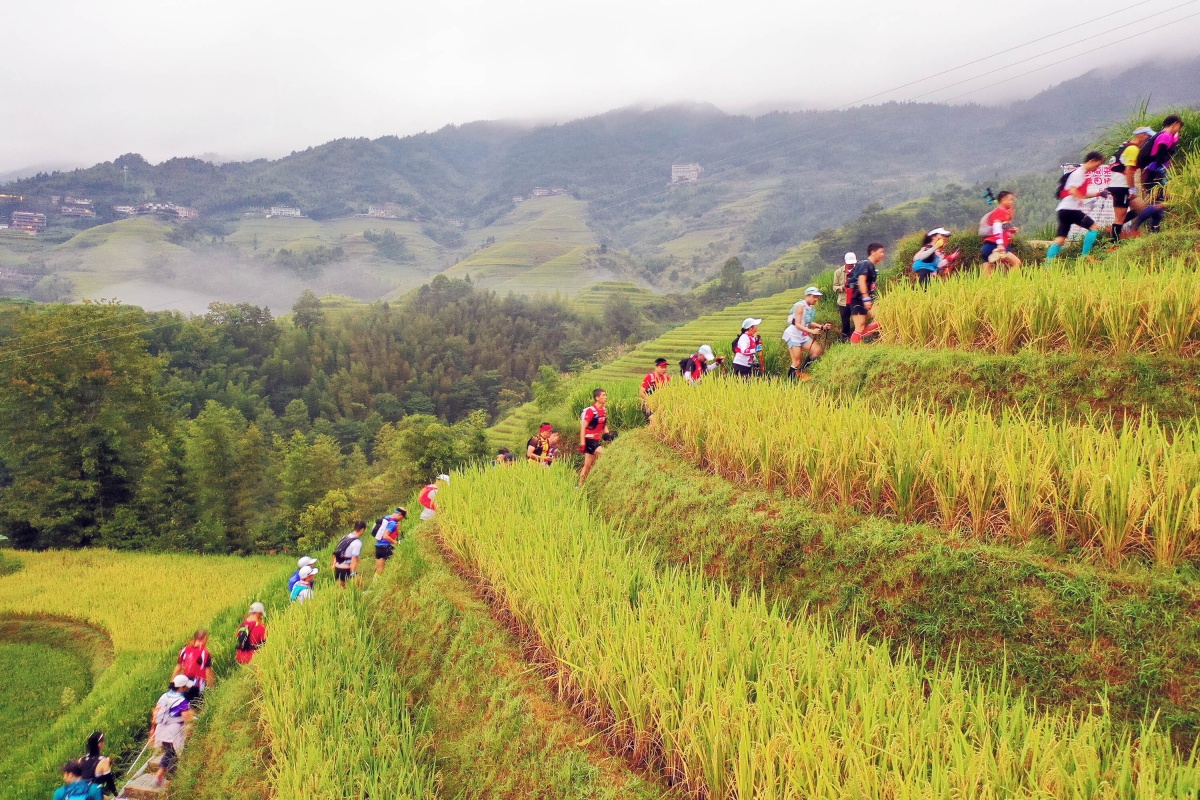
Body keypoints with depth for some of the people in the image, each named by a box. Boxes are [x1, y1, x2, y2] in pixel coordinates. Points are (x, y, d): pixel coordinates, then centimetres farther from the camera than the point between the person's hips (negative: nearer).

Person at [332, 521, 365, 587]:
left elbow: (335, 553, 15)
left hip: (337, 568, 8)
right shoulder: (357, 542, -15)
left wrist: (334, 564, 22)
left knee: (341, 588, 19)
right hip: (345, 569, -8)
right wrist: (353, 574, -18)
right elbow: (354, 560, -19)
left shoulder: (345, 537, 9)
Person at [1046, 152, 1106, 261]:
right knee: (1094, 227, -4)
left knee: (1060, 239, 5)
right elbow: (1072, 191, -20)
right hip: (1070, 208, -9)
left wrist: (1098, 193, 17)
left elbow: (1082, 194, 24)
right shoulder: (1078, 173, -9)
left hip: (1063, 210, 9)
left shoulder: (1082, 173, 21)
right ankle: (1084, 256, -6)